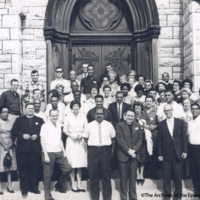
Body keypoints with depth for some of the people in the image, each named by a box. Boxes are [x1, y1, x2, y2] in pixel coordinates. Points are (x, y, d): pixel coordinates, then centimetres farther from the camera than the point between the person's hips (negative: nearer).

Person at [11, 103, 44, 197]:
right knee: (23, 170, 1)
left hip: (35, 149, 1)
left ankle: (34, 187, 16)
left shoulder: (39, 120, 13)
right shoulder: (19, 120, 11)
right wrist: (22, 135, -10)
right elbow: (13, 132, 4)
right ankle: (24, 189, 11)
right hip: (23, 149, -1)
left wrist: (37, 135, -10)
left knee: (35, 169, 4)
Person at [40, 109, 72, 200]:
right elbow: (42, 141, -10)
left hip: (58, 152, 6)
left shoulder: (59, 125, 11)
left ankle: (59, 185, 24)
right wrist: (46, 155, -14)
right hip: (49, 152, -6)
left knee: (68, 168, 2)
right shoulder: (45, 125, -7)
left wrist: (63, 150, 11)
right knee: (48, 175, 3)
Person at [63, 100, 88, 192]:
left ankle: (79, 184, 10)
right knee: (72, 163, -4)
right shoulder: (68, 117, 4)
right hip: (71, 141, -2)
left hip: (81, 141, 2)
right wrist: (71, 135, -11)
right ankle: (73, 184, 4)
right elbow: (65, 130, 3)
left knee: (80, 163, 3)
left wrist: (81, 135, -7)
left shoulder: (83, 117, 8)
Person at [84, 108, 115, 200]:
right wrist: (91, 144, 3)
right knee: (93, 174, 4)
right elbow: (86, 137, 13)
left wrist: (111, 147, 5)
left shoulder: (109, 125, 6)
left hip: (106, 150, 0)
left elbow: (113, 137, 12)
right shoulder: (89, 125, 7)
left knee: (106, 174, 4)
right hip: (93, 150, 0)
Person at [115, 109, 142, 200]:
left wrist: (134, 150, -8)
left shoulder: (137, 126, 12)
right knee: (123, 178, 3)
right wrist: (128, 150, -15)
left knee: (133, 178, 9)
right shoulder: (120, 125, -2)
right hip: (123, 156, -3)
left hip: (134, 155, 3)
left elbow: (140, 139, 6)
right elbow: (120, 140, -9)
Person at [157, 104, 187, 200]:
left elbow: (184, 137, 3)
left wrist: (184, 151, -3)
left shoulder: (180, 122, 3)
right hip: (166, 153, 0)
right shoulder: (161, 124, 3)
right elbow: (159, 140, 2)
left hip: (178, 153, 0)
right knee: (166, 175, 5)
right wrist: (159, 154, -1)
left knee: (178, 175, 6)